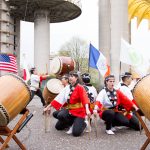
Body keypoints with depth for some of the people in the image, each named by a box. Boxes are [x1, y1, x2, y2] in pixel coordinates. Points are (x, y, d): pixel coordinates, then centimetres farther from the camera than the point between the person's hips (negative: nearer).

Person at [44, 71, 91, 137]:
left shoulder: (80, 88, -11)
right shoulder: (67, 88, 6)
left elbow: (85, 99, -25)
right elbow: (59, 98, 3)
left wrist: (87, 109, -42)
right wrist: (48, 107, 0)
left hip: (79, 112, -5)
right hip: (70, 110, 6)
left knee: (76, 133, -21)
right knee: (58, 127, -10)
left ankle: (83, 124, 10)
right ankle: (72, 123, 14)